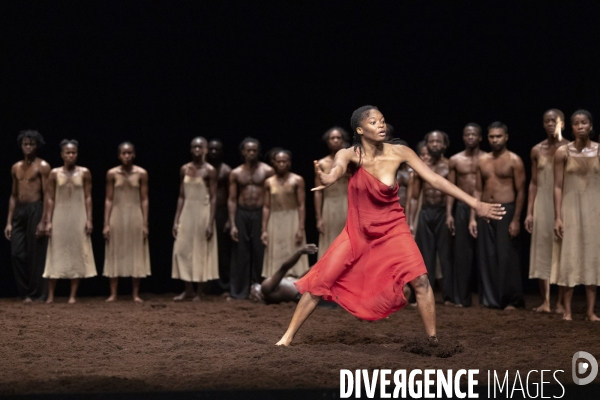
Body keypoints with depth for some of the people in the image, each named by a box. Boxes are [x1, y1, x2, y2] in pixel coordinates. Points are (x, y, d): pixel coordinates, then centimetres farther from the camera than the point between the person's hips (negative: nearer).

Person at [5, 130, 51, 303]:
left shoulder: (42, 166, -3)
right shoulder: (16, 168, 15)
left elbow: (47, 196, -8)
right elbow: (13, 195, 17)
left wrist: (43, 221, -16)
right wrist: (9, 222, 10)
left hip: (35, 210, -6)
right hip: (19, 211, 6)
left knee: (36, 255, -2)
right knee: (17, 254, 1)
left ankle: (37, 295, 4)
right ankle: (25, 293, 11)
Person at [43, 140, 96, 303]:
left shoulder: (84, 173, 1)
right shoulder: (55, 173, 2)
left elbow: (88, 198, 1)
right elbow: (50, 199, 1)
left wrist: (89, 219, -5)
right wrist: (48, 221, -4)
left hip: (78, 217, 0)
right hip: (59, 217, 0)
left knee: (77, 254, 1)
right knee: (56, 254, 1)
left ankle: (73, 295, 6)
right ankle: (51, 295, 6)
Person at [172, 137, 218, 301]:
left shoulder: (210, 171, -6)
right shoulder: (184, 169, 7)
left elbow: (213, 198, -8)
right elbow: (181, 196, 10)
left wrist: (211, 223, -14)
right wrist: (176, 220, 5)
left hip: (203, 213, -5)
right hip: (187, 213, 5)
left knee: (201, 252, 0)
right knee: (182, 250, 0)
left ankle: (199, 292, 8)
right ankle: (188, 290, 8)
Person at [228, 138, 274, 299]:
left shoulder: (267, 171, 2)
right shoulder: (236, 173, 7)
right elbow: (232, 199, 6)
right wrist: (232, 224, -2)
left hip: (260, 213, -2)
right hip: (241, 214, 2)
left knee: (260, 253, -1)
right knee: (241, 253, 2)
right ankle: (238, 291, 7)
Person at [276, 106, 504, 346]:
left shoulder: (399, 153, -12)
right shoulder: (349, 155, -14)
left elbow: (435, 180, -14)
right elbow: (338, 169, -38)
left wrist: (476, 204, -20)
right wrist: (328, 179, -65)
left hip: (392, 230, 0)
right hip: (358, 232, 0)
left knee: (420, 280, -19)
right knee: (320, 281, -4)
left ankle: (433, 340, -5)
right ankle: (288, 336, 9)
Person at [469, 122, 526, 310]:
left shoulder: (514, 161, -2)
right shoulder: (482, 160, 12)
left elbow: (520, 191, -5)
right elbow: (478, 190, 13)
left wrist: (516, 219, -12)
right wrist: (473, 218, 6)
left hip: (506, 210, -5)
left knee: (507, 257, -4)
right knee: (486, 257, 5)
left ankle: (510, 300, 4)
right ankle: (490, 299, 11)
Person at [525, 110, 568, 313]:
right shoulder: (537, 150, 9)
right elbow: (534, 183, 11)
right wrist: (529, 212, 5)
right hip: (542, 205, 3)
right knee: (542, 252, 1)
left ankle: (560, 302, 3)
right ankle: (545, 301, 6)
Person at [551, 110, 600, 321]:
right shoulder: (563, 152, -2)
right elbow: (558, 187, -2)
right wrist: (557, 217, -8)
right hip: (570, 208, -1)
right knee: (569, 258, 0)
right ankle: (567, 310, 6)